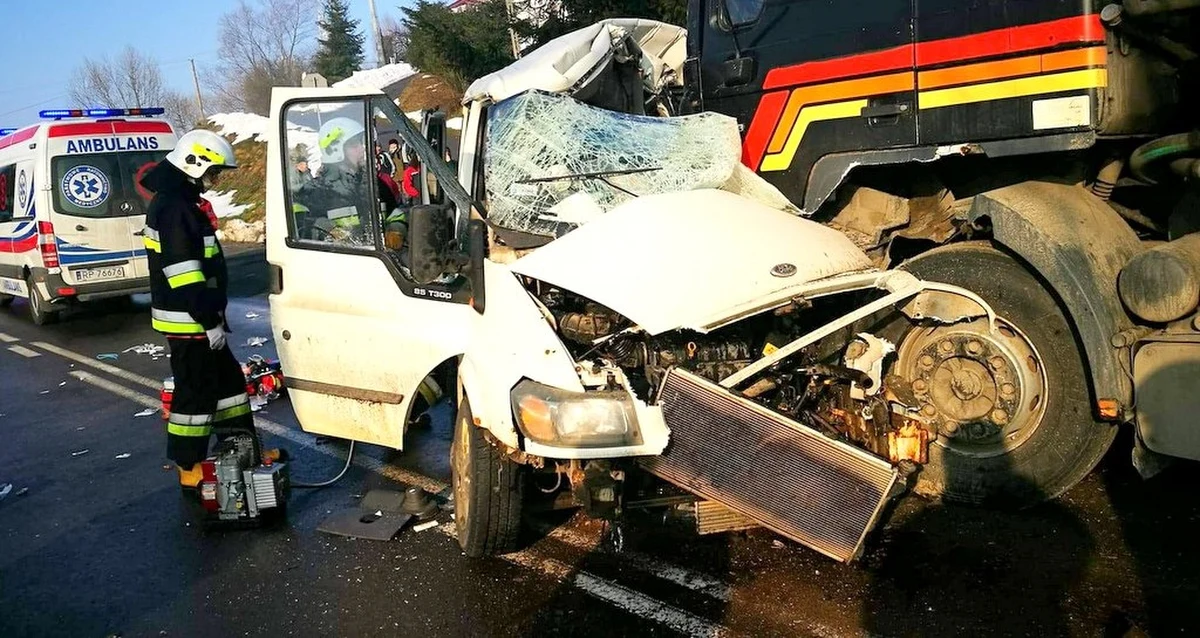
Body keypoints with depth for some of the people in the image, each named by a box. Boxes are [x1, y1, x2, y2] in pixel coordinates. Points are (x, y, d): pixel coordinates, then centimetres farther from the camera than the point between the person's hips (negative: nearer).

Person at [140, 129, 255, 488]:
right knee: (196, 393, -3)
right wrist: (210, 320, -22)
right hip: (187, 321, -11)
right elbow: (183, 273, -24)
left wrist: (213, 315, 23)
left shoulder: (184, 202, 16)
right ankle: (190, 471, 8)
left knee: (228, 380, 17)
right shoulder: (172, 207, -18)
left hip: (198, 317, 11)